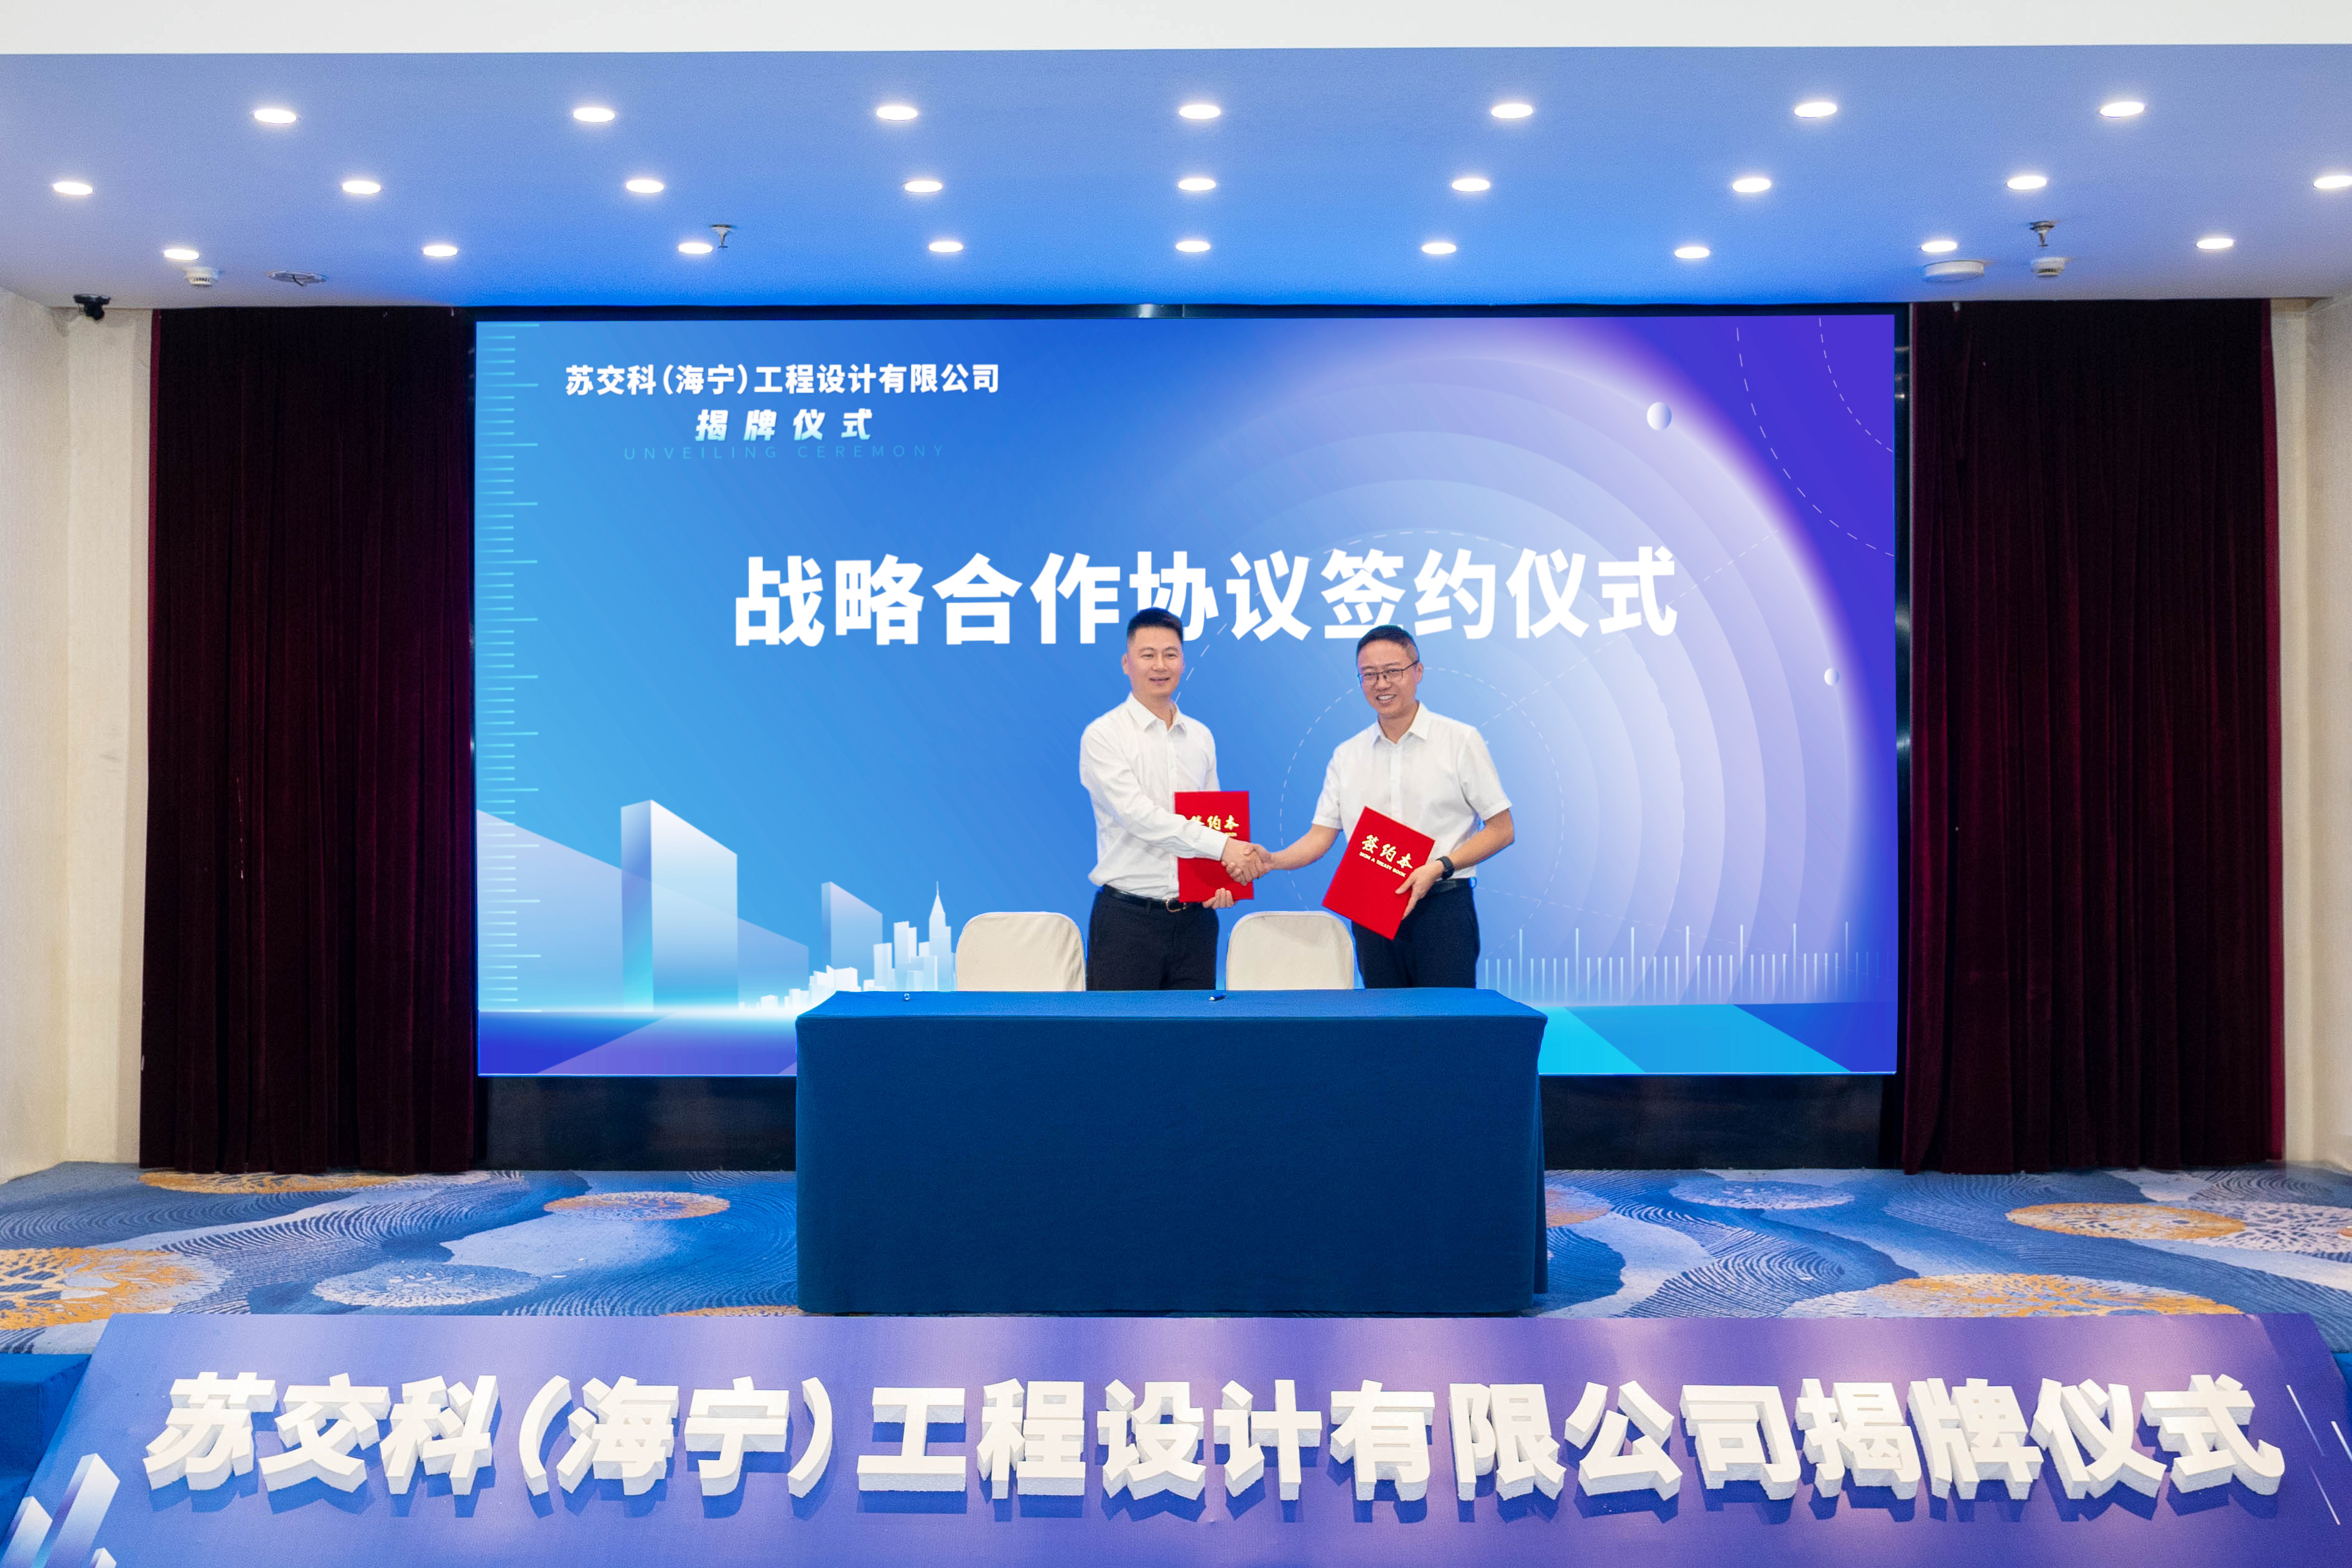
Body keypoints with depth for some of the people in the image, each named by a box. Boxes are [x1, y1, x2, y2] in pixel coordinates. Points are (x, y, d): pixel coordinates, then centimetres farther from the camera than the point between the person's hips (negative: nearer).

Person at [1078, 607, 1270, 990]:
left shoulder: (1201, 737, 13)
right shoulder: (1102, 736, -5)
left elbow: (1215, 820, 16)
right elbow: (1137, 815, -17)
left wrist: (1224, 876, -5)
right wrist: (1222, 846, -22)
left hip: (1194, 916, 5)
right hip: (1127, 917, -5)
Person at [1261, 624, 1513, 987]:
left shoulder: (1460, 740, 0)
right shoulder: (1347, 756, 12)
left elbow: (1501, 830, -1)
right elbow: (1321, 835, 7)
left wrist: (1439, 867, -14)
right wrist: (1272, 860, -12)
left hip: (1441, 906, -3)